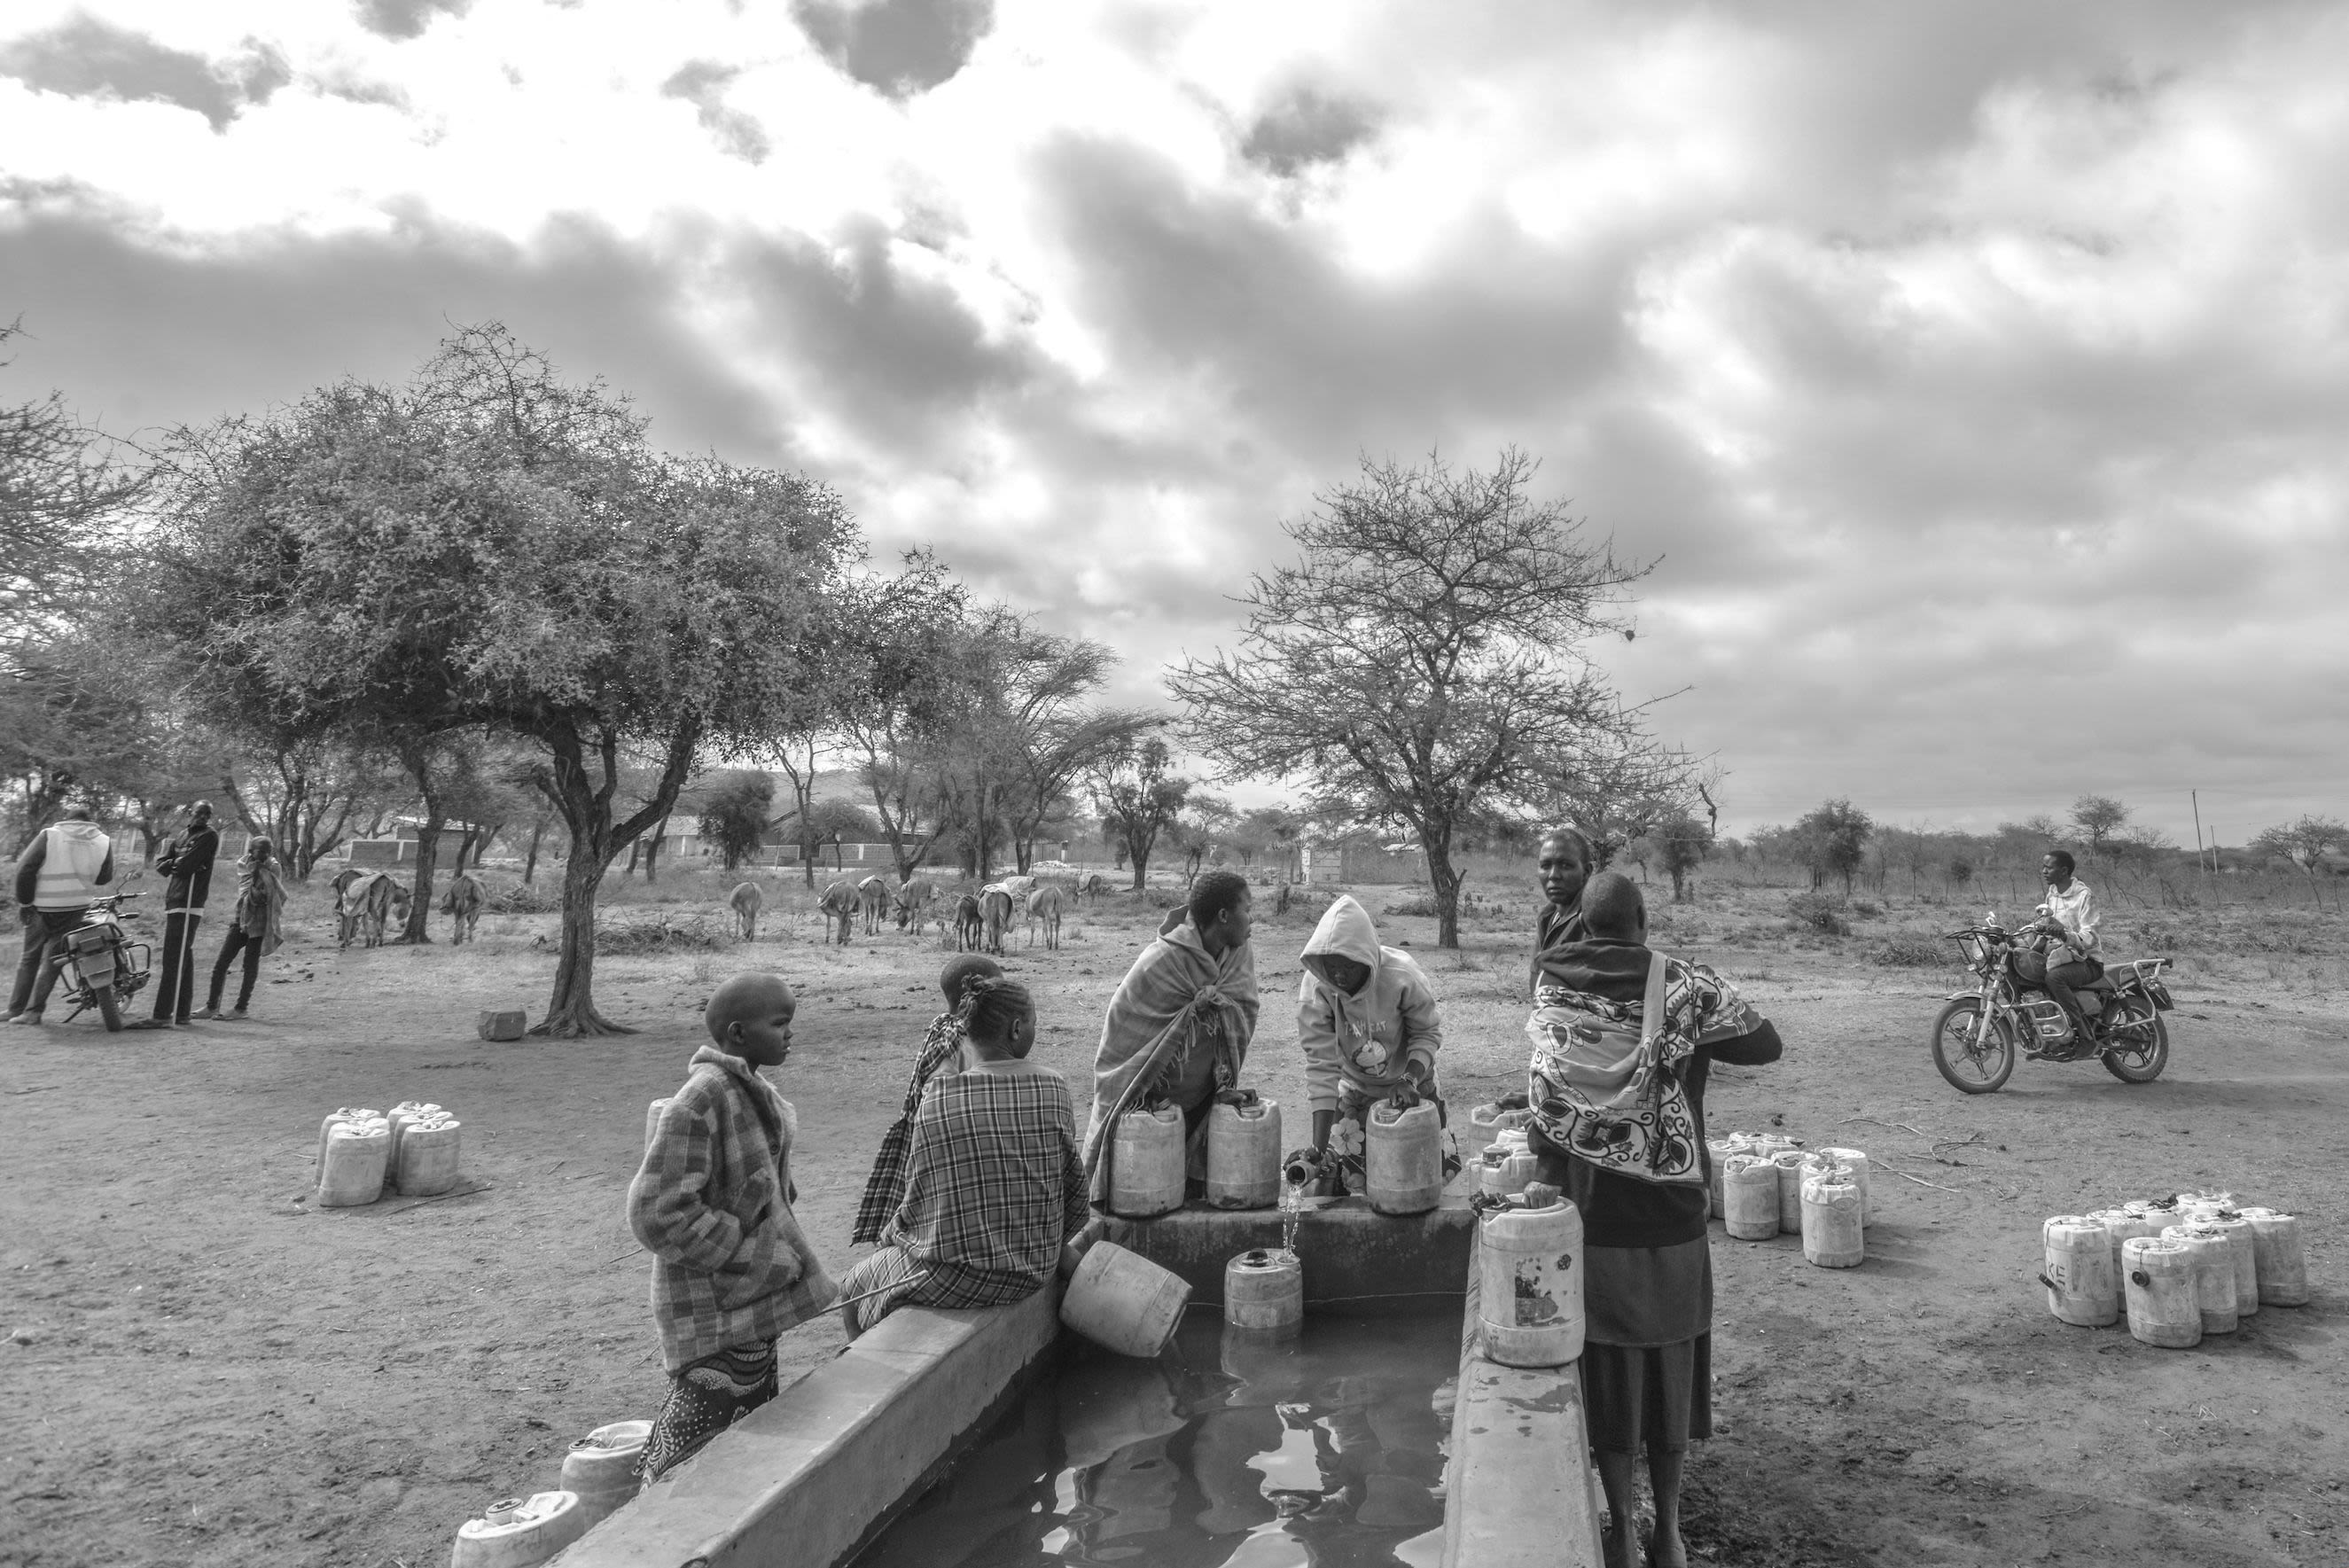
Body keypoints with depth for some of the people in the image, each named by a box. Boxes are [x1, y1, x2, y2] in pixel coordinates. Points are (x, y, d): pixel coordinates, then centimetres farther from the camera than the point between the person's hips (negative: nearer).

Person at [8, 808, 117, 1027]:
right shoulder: (104, 841, 2)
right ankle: (33, 1010, 3)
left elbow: (25, 869, -7)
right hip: (76, 910, 1)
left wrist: (24, 903, 0)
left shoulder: (48, 836, -4)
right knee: (52, 960, 7)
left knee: (29, 958, 13)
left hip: (43, 909, -1)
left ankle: (15, 1009, 17)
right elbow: (105, 878, 8)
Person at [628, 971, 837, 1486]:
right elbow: (658, 1213, -24)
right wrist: (753, 1256, -20)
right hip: (717, 1316, -10)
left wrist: (779, 1254, 11)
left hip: (752, 1302, 10)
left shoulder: (751, 1091, 6)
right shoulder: (700, 1101, -23)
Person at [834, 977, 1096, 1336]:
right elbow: (1072, 1179, 3)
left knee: (852, 1292, 22)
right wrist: (1053, 1242, 21)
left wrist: (888, 1238, 12)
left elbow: (919, 1200, -8)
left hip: (956, 1279, -5)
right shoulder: (1054, 1088, -7)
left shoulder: (937, 1100, -16)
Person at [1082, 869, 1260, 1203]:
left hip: (1203, 1100, 5)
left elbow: (1246, 1015, -1)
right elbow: (1122, 1025, -14)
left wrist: (1219, 1004, -19)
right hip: (1149, 1099, -5)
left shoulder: (1241, 954, -3)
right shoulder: (1161, 962, -22)